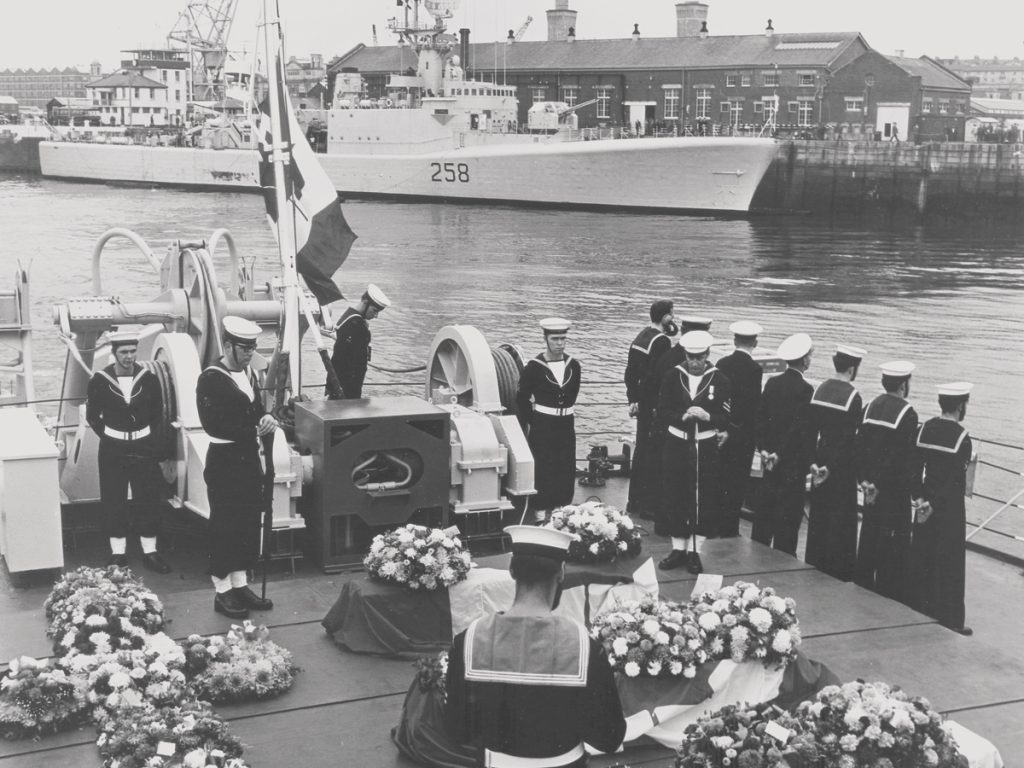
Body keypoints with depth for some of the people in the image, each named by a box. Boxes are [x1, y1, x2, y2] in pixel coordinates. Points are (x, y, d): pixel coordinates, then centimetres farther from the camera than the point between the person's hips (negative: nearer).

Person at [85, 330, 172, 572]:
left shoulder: (148, 378, -2)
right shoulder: (99, 380, -6)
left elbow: (158, 412, 10)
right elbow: (92, 415, 5)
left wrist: (148, 434, 1)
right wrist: (107, 435, -3)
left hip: (144, 447, 1)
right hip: (113, 450, -1)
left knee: (148, 500, 3)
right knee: (114, 502, 4)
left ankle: (150, 552, 11)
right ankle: (118, 553, 13)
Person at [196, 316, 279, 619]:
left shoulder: (249, 375, 11)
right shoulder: (211, 378, -14)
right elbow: (213, 424, -20)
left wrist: (265, 420, -6)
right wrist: (254, 430, -20)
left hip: (250, 457, 8)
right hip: (224, 460, -8)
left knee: (250, 522, 12)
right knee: (224, 525, 0)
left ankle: (240, 584, 24)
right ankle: (222, 591, 9)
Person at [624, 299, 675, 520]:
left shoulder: (641, 337, 10)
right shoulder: (661, 341, -18)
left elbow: (630, 373, 14)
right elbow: (659, 376, -22)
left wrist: (633, 400, 17)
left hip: (643, 403, 9)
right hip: (656, 406, -9)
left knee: (641, 450, 18)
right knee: (654, 453, -2)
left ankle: (634, 502, 27)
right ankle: (648, 506, 2)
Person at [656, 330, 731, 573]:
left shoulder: (719, 380, -3)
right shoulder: (673, 377, 1)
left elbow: (725, 419, -3)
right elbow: (662, 412, -1)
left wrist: (706, 417, -22)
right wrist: (682, 416, -19)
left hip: (705, 448, -1)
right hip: (676, 445, 1)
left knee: (703, 500, 2)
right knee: (674, 498, 5)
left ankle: (694, 552, 13)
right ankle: (678, 548, 18)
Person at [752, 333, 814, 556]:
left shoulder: (772, 383, 3)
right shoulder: (805, 389, -16)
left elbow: (761, 418, 3)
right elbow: (799, 428, -18)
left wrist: (763, 449, 4)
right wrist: (780, 455, -12)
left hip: (771, 456, 6)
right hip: (793, 461, -6)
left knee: (765, 507, 15)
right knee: (789, 512, 2)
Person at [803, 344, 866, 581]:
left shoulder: (820, 390, 0)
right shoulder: (853, 396, -16)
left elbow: (811, 429, 2)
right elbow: (849, 437, -17)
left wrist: (813, 461, 4)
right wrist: (832, 467, -12)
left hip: (822, 456, 6)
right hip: (843, 463, -6)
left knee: (819, 513, 16)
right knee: (840, 517, 5)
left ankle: (815, 562, 27)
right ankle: (838, 568, 13)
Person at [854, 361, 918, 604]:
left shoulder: (870, 408, 2)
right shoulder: (907, 414, -15)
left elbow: (860, 446, 3)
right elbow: (908, 458, -16)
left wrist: (865, 479, 6)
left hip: (871, 485, 6)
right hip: (895, 490, -6)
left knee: (868, 537, 16)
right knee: (895, 542, 3)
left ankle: (862, 586, 24)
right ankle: (890, 595, 7)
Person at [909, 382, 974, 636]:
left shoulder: (925, 429, -1)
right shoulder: (962, 438, -17)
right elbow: (955, 479, -19)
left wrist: (919, 498, -2)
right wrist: (933, 506, -15)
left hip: (926, 501, 6)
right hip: (950, 505, -5)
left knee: (921, 557, 16)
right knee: (949, 564, 3)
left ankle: (919, 606, 27)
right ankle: (949, 618, 10)